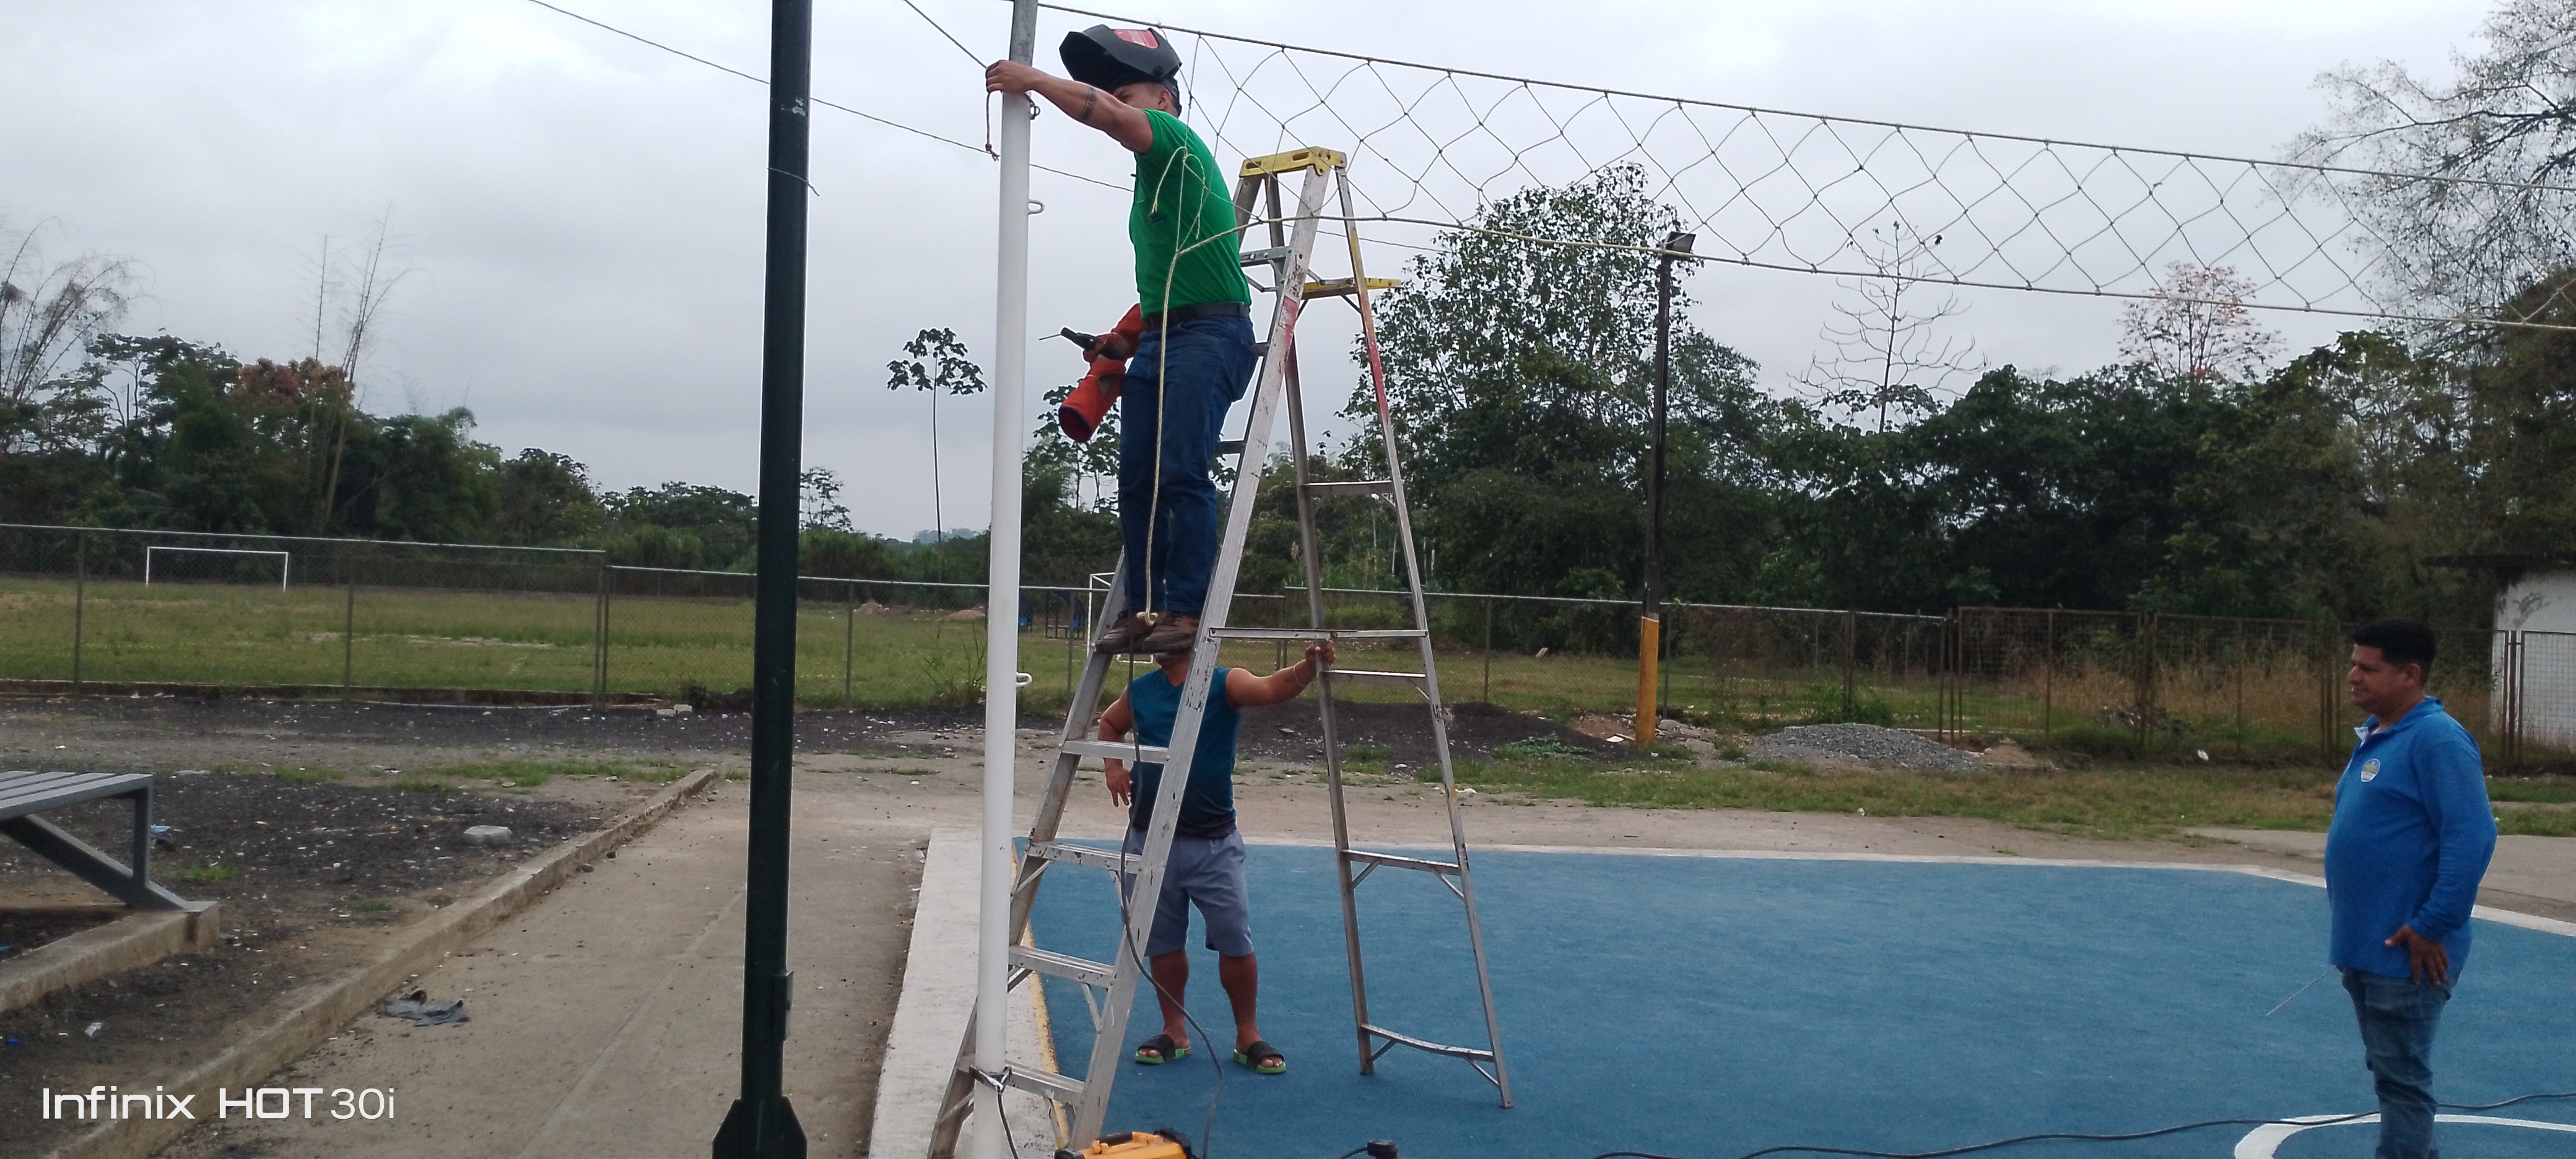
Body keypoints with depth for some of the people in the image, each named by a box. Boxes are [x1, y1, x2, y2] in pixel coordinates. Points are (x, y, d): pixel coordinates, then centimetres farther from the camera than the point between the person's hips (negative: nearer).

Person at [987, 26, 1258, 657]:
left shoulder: (1178, 143, -1)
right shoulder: (1151, 177, 25)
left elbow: (1110, 115, -22)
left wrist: (1034, 80, -18)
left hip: (1209, 333, -9)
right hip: (1158, 338, 9)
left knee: (1181, 473, -16)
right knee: (1137, 480, 2)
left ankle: (1186, 610, -15)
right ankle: (1144, 608, 5)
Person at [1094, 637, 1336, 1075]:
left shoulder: (1226, 684, -8)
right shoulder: (1139, 690, 4)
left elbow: (1273, 688, -28)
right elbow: (1110, 725, 24)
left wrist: (1308, 667, -48)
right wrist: (1113, 766, 4)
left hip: (1213, 843, -3)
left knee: (1235, 941, 0)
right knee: (1162, 942, 11)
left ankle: (1248, 1036, 16)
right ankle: (1174, 1031, 27)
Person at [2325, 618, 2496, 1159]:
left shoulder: (2437, 739, -16)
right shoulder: (2373, 735, 12)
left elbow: (2472, 838, -22)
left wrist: (2432, 928, -21)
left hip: (2405, 952, -9)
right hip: (2364, 947, 9)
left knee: (2401, 1078, -1)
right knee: (2387, 1070, 19)